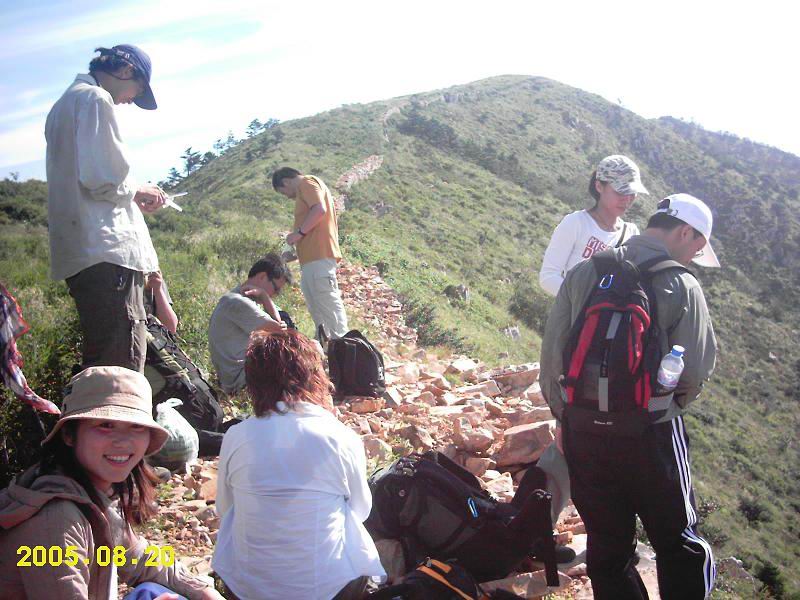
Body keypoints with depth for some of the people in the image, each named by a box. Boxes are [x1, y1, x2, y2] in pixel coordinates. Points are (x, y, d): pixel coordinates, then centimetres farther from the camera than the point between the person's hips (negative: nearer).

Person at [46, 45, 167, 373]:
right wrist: (136, 191, 3)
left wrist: (130, 196, 21)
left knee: (99, 363, 13)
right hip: (107, 249, -10)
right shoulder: (95, 98, -5)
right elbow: (101, 178, -16)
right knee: (123, 367, -12)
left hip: (78, 251, 10)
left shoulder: (66, 103, 26)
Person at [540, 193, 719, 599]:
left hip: (582, 433, 4)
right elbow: (696, 371, -9)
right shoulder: (681, 286, -11)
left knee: (606, 547, 17)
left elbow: (551, 350, 0)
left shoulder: (583, 272, -1)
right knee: (680, 545, 18)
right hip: (650, 438, -3)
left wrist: (563, 414, 11)